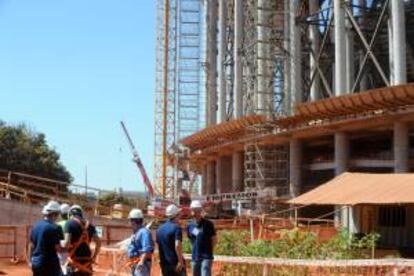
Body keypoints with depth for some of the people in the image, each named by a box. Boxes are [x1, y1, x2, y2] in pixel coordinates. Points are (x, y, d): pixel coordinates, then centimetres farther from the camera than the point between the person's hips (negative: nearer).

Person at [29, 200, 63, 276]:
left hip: (36, 263, 8)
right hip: (50, 264, -7)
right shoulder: (54, 228, -14)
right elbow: (58, 248, -15)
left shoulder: (36, 226, 9)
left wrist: (30, 260, 24)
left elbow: (31, 245, 16)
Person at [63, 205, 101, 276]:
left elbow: (67, 243, -14)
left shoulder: (70, 223, -4)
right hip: (87, 262, 5)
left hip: (75, 262, -5)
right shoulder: (89, 225, 12)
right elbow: (98, 242, 9)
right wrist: (93, 257, 16)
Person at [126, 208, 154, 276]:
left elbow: (146, 249, -25)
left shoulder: (144, 232, -14)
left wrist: (142, 261, -34)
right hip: (135, 264, 11)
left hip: (142, 263, -11)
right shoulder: (135, 233, 19)